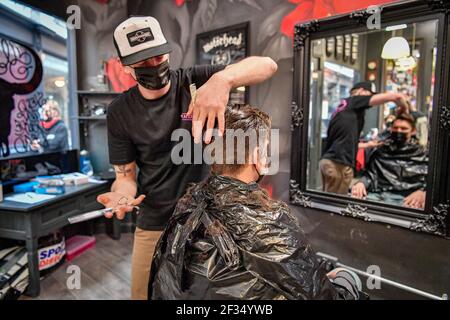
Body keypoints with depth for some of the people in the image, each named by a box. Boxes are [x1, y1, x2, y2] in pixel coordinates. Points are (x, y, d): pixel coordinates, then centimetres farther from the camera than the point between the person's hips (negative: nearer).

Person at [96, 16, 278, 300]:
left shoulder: (195, 81, -9)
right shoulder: (120, 113, -5)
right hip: (154, 224, 1)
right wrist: (122, 196, -25)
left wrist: (222, 78, -39)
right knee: (144, 293, 16)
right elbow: (126, 174, -1)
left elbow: (267, 65, -18)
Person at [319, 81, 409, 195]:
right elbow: (395, 96, -7)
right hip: (339, 163, -8)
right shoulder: (355, 100, 2)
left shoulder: (343, 107, 25)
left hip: (327, 160, 9)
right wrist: (404, 108, 12)